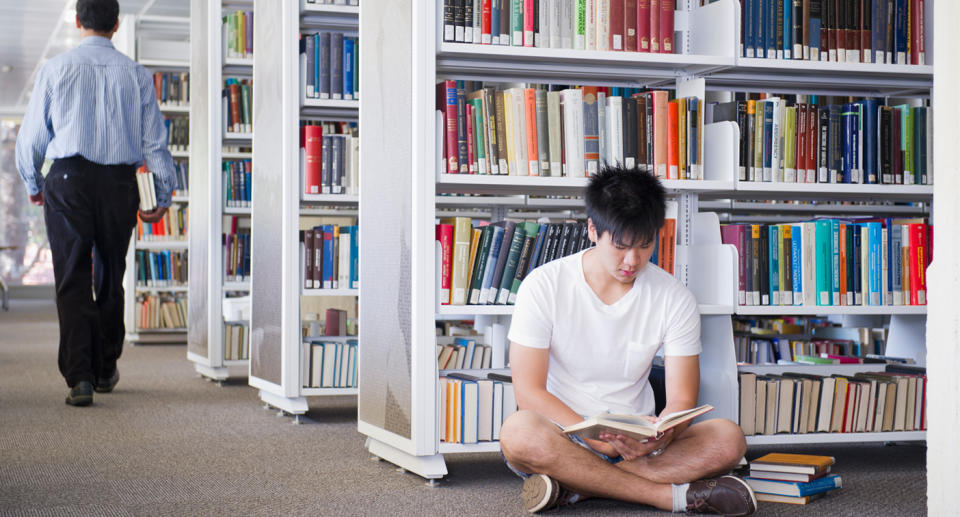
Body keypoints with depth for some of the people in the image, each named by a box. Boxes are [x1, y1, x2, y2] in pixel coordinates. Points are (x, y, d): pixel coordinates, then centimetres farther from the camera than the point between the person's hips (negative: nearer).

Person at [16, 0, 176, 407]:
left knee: (72, 282, -2)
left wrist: (32, 184, 20)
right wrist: (164, 194, 12)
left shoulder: (55, 69, 0)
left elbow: (32, 136, 4)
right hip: (120, 181, 2)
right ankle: (105, 369, 28)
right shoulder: (136, 75, 3)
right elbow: (155, 141, 3)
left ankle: (79, 377, -12)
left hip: (68, 179, -2)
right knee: (110, 279, 16)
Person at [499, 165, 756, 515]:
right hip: (561, 437, -2)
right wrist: (600, 439, -26)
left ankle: (573, 487, -27)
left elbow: (681, 401, -3)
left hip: (636, 443, 2)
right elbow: (529, 392, -11)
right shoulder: (544, 286, -7)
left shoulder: (675, 299, -1)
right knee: (519, 431, -37)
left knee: (728, 439, -24)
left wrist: (655, 438, -27)